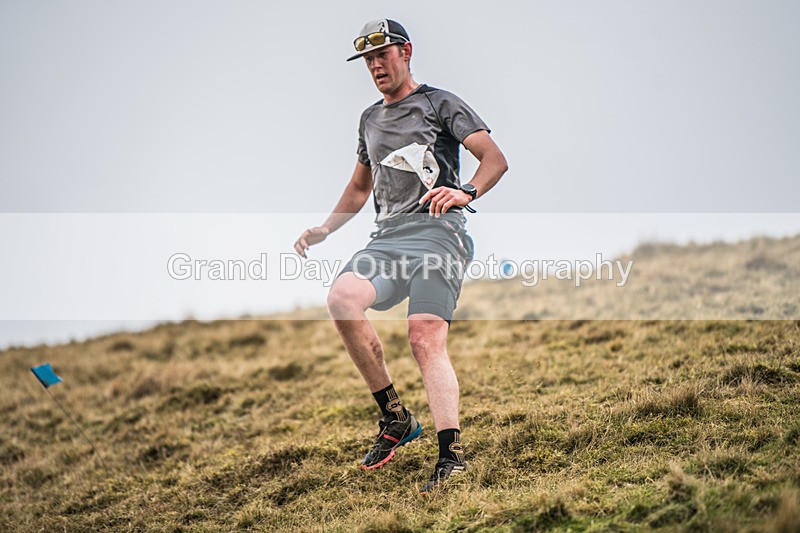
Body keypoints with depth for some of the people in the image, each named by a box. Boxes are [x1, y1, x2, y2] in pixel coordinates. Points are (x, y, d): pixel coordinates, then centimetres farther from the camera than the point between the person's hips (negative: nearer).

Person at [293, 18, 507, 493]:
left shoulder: (440, 104, 9)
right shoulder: (371, 119, 28)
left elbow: (496, 159, -2)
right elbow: (359, 188, 38)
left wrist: (467, 192, -22)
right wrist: (325, 229, 21)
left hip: (437, 231, -5)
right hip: (388, 237, 5)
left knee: (426, 339, -23)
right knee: (343, 299, -25)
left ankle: (452, 455, -26)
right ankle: (395, 417, -14)